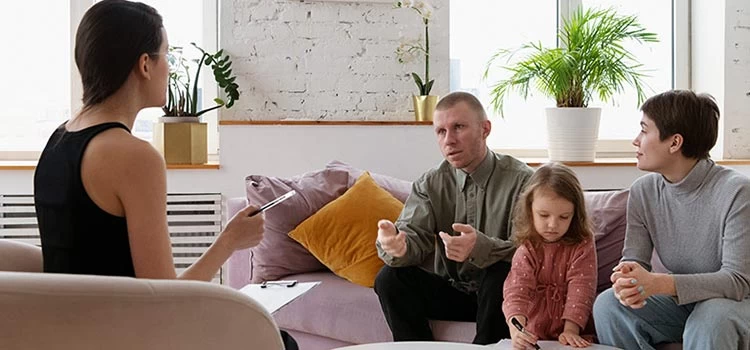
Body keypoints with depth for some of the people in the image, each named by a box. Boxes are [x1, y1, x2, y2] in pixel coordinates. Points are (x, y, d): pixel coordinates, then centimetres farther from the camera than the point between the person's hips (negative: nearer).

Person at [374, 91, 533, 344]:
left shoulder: (521, 180, -11)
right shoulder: (430, 184, 3)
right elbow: (414, 235, -10)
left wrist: (481, 247, -41)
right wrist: (396, 245, -35)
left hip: (498, 295, -3)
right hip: (451, 292, 4)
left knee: (501, 274, -34)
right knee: (390, 278, -18)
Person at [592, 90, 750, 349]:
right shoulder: (643, 192, -4)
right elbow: (634, 261, -5)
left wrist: (658, 284, -38)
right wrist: (627, 281, -32)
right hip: (679, 302, 5)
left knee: (713, 317, -38)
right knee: (607, 304, -20)